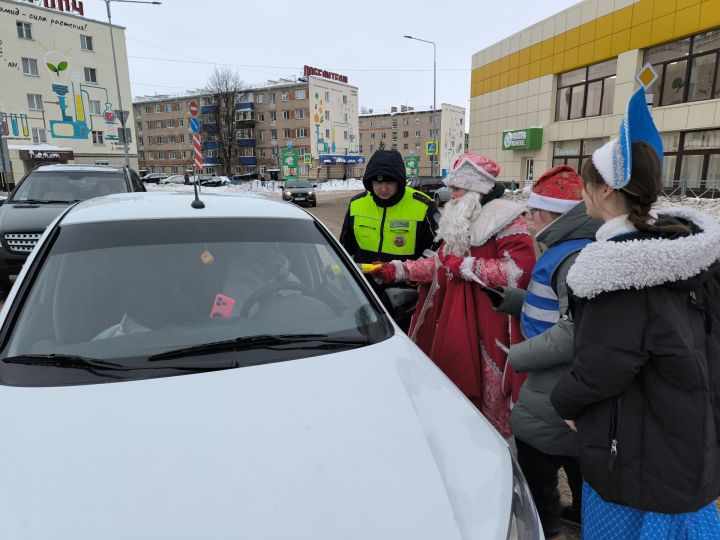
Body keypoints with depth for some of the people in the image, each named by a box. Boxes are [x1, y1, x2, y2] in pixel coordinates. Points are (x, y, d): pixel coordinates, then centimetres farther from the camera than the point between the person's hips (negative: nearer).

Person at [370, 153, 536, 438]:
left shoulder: (504, 219, -12)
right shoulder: (461, 221, 15)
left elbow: (520, 269, -24)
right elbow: (440, 264, 17)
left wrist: (466, 266, -17)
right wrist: (397, 270, 9)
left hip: (487, 324, -8)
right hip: (453, 321, 8)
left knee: (485, 391, 3)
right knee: (452, 382, 14)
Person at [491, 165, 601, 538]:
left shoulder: (578, 258, -25)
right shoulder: (569, 249, 9)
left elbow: (577, 330, -32)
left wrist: (518, 355, -22)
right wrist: (508, 299, 8)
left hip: (557, 391, -10)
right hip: (568, 382, 10)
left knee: (535, 455, 5)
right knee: (576, 452, 26)